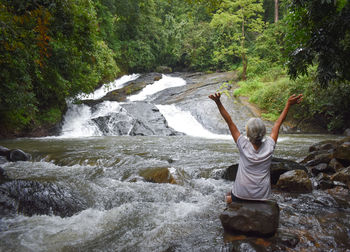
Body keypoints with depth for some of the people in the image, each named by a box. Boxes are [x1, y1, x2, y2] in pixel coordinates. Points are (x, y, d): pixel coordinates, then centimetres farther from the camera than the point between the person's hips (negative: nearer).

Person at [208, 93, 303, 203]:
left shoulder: (244, 146, -20)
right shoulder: (269, 147, -15)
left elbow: (230, 122, -20)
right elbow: (278, 123, -4)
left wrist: (218, 102, -23)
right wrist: (288, 104, 3)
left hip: (241, 195, -1)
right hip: (262, 196, 2)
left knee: (229, 197, 30)